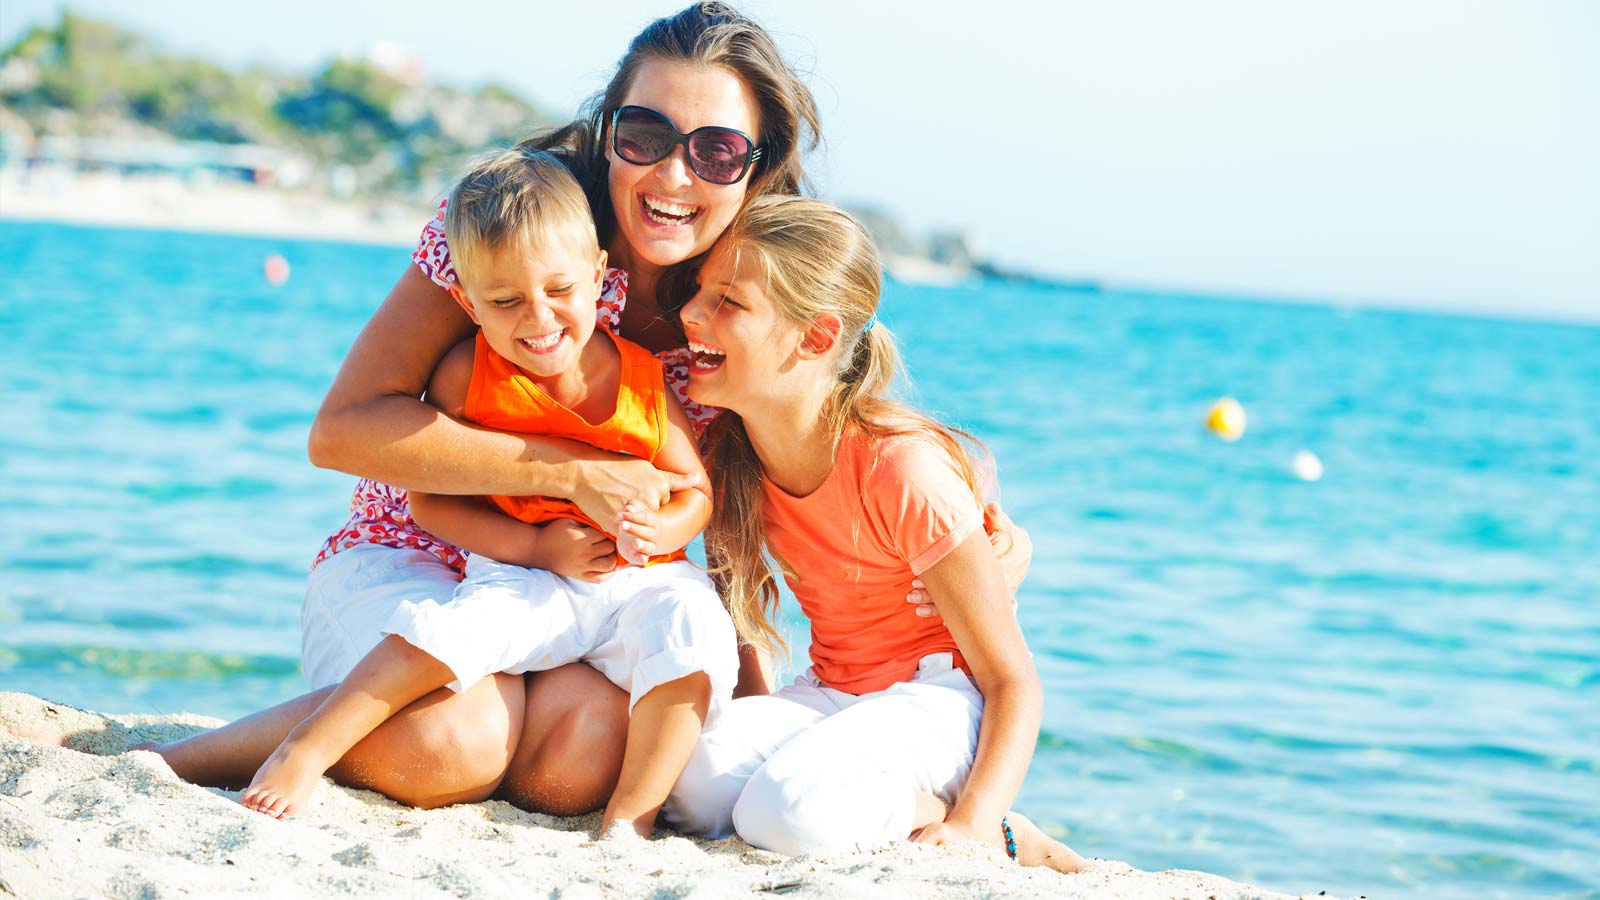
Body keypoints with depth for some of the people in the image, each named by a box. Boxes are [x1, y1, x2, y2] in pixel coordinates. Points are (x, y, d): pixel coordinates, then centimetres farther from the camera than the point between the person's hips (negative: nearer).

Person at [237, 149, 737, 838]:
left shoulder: (642, 379, -6)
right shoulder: (467, 376, -8)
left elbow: (696, 492, 2)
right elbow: (429, 500, -5)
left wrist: (659, 529, -22)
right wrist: (535, 545, -16)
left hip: (644, 581, 1)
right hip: (527, 576, -1)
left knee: (692, 628, -28)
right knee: (443, 631, -29)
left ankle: (630, 816, -23)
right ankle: (301, 754, -21)